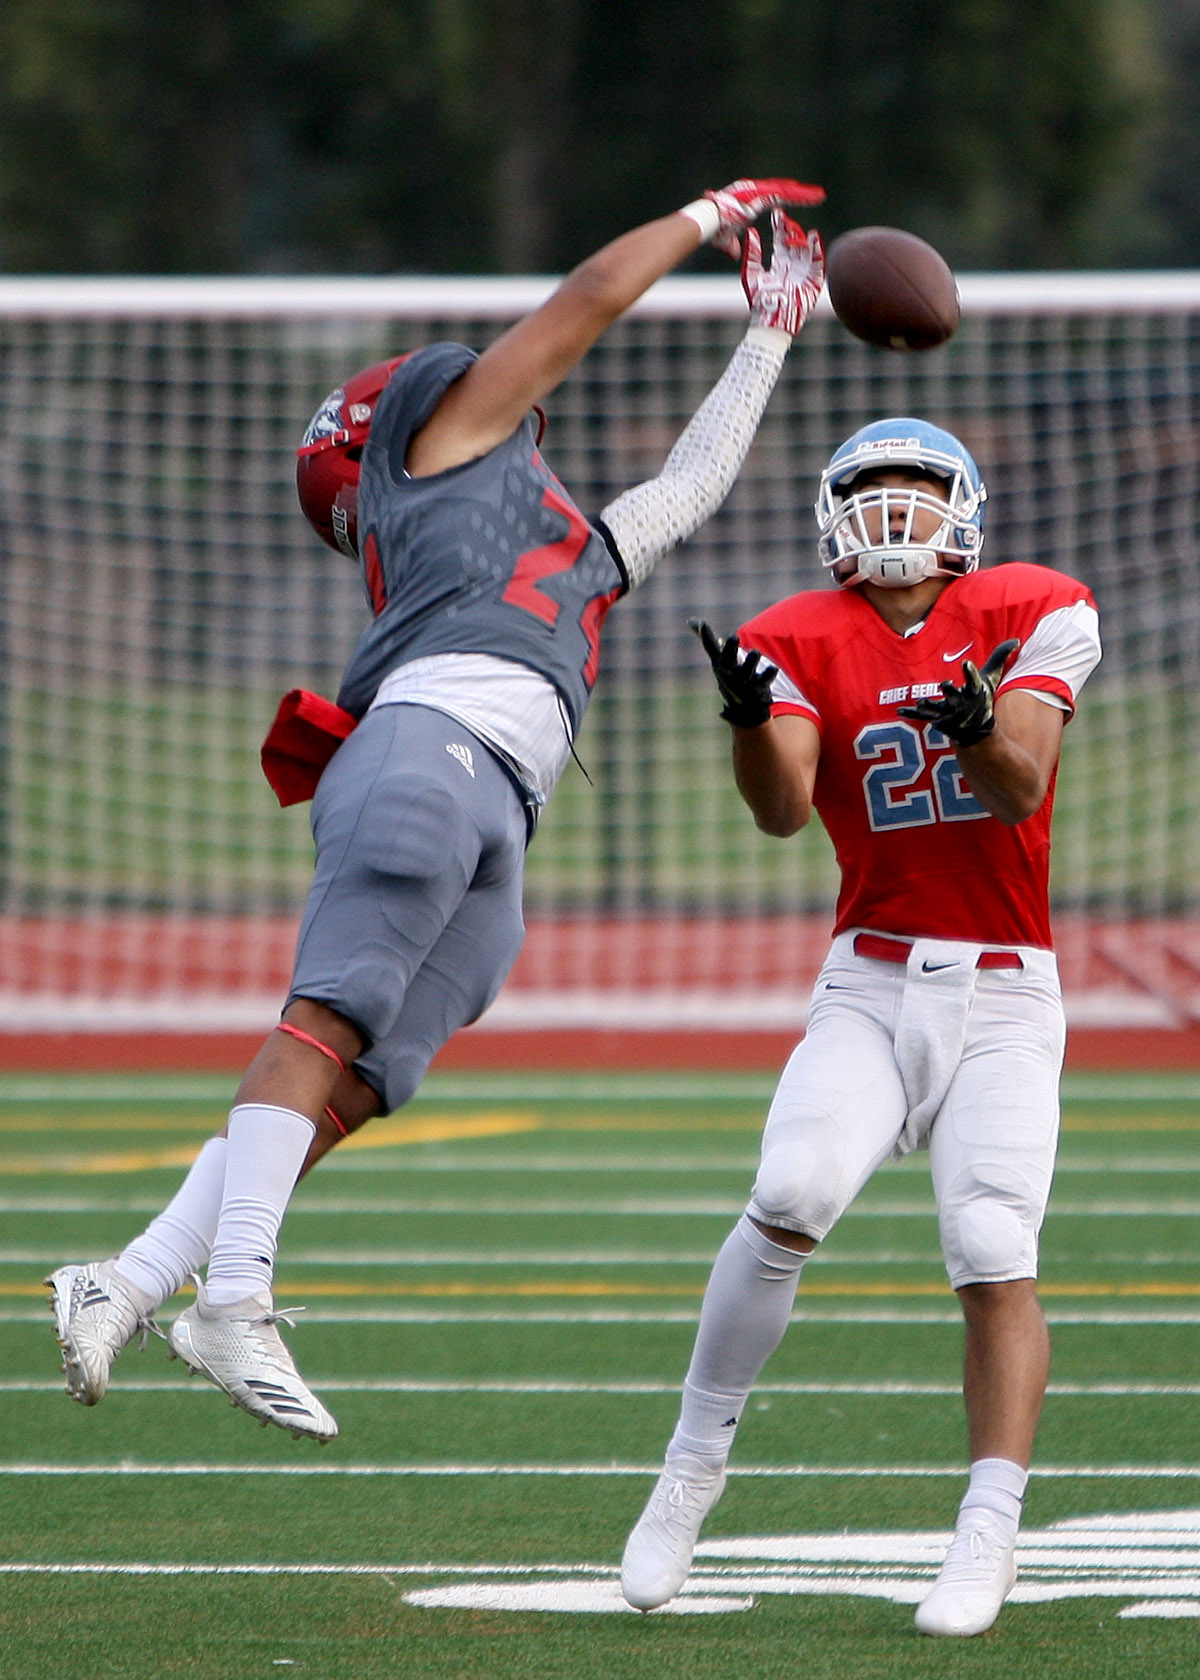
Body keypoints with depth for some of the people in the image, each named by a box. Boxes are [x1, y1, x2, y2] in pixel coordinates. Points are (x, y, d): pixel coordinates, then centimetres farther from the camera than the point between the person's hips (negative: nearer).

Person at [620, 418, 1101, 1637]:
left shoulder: (1030, 615, -1)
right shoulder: (802, 643, 1)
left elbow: (1020, 792, -14)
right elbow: (783, 811, -15)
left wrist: (982, 730, -36)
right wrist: (750, 717, -35)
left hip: (1004, 994, 0)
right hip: (870, 986, 0)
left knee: (994, 1258, -13)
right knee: (793, 1197, -21)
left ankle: (988, 1537, -8)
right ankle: (692, 1472, -7)